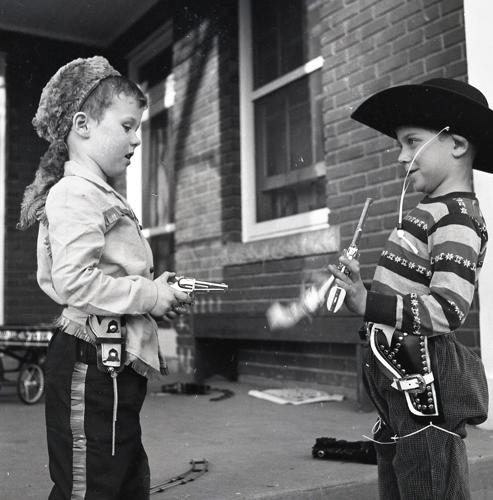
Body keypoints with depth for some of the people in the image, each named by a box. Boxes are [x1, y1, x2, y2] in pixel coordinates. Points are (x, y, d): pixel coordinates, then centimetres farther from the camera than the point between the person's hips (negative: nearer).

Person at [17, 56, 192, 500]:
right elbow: (74, 282, -25)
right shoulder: (76, 194, -13)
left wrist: (155, 289, 7)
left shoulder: (98, 195, 20)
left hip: (117, 366, 11)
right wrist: (151, 296, -16)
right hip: (93, 365, -11)